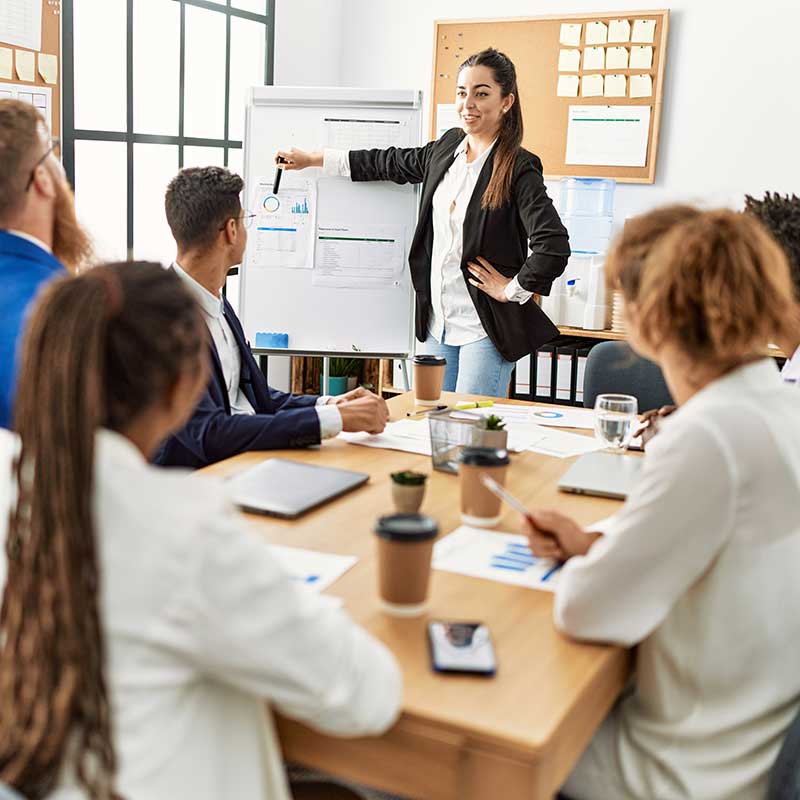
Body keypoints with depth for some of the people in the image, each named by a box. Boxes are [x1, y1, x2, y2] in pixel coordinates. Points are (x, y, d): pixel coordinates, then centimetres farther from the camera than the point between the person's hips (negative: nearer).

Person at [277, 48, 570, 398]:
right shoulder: (447, 148, 8)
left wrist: (513, 290, -13)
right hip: (438, 322, 7)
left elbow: (554, 247, -23)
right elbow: (392, 163, 22)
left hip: (485, 329, -7)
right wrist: (312, 159, 26)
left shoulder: (518, 169, -14)